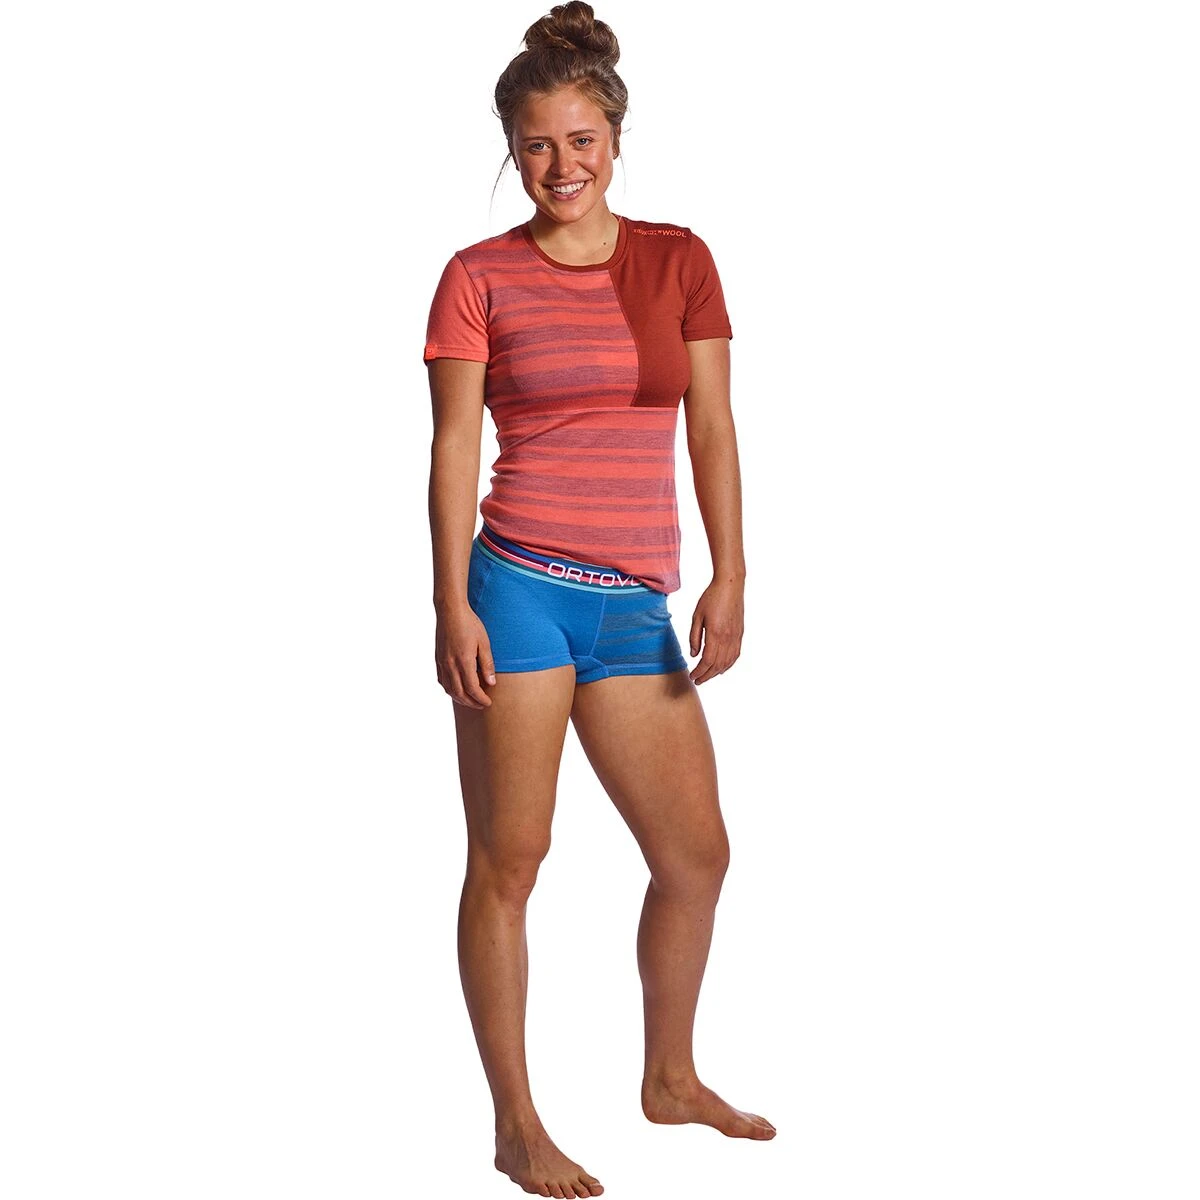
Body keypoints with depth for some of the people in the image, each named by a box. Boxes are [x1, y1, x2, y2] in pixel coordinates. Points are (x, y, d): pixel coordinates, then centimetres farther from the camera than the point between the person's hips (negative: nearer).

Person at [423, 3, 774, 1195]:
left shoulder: (677, 261, 9)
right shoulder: (480, 279, 0)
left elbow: (711, 427, 6)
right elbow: (453, 449, -3)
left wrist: (729, 577, -2)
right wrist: (450, 607, -10)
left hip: (635, 602, 4)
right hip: (522, 588, -4)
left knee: (695, 850, 10)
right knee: (510, 856, -1)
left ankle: (671, 1078, 32)